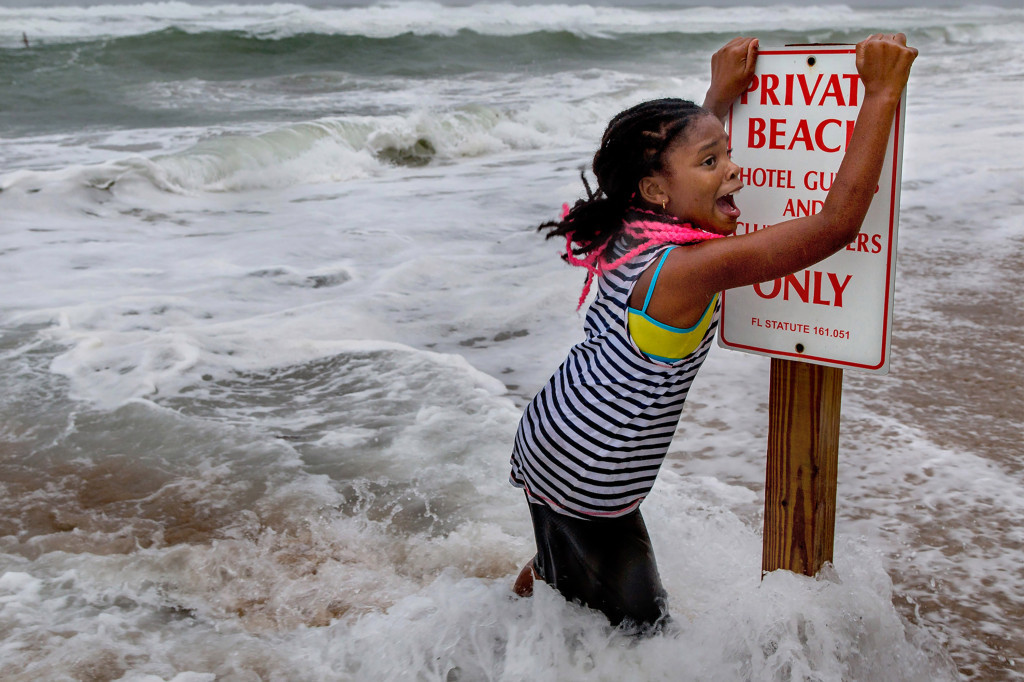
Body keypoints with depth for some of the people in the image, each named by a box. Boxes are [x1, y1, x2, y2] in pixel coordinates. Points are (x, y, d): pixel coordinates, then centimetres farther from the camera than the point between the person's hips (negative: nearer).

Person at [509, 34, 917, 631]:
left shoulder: (630, 230, -3)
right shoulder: (688, 267, -30)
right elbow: (837, 224, -31)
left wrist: (723, 93, 22)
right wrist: (882, 93, -26)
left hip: (548, 442, 9)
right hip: (585, 485, -9)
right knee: (638, 625, 13)